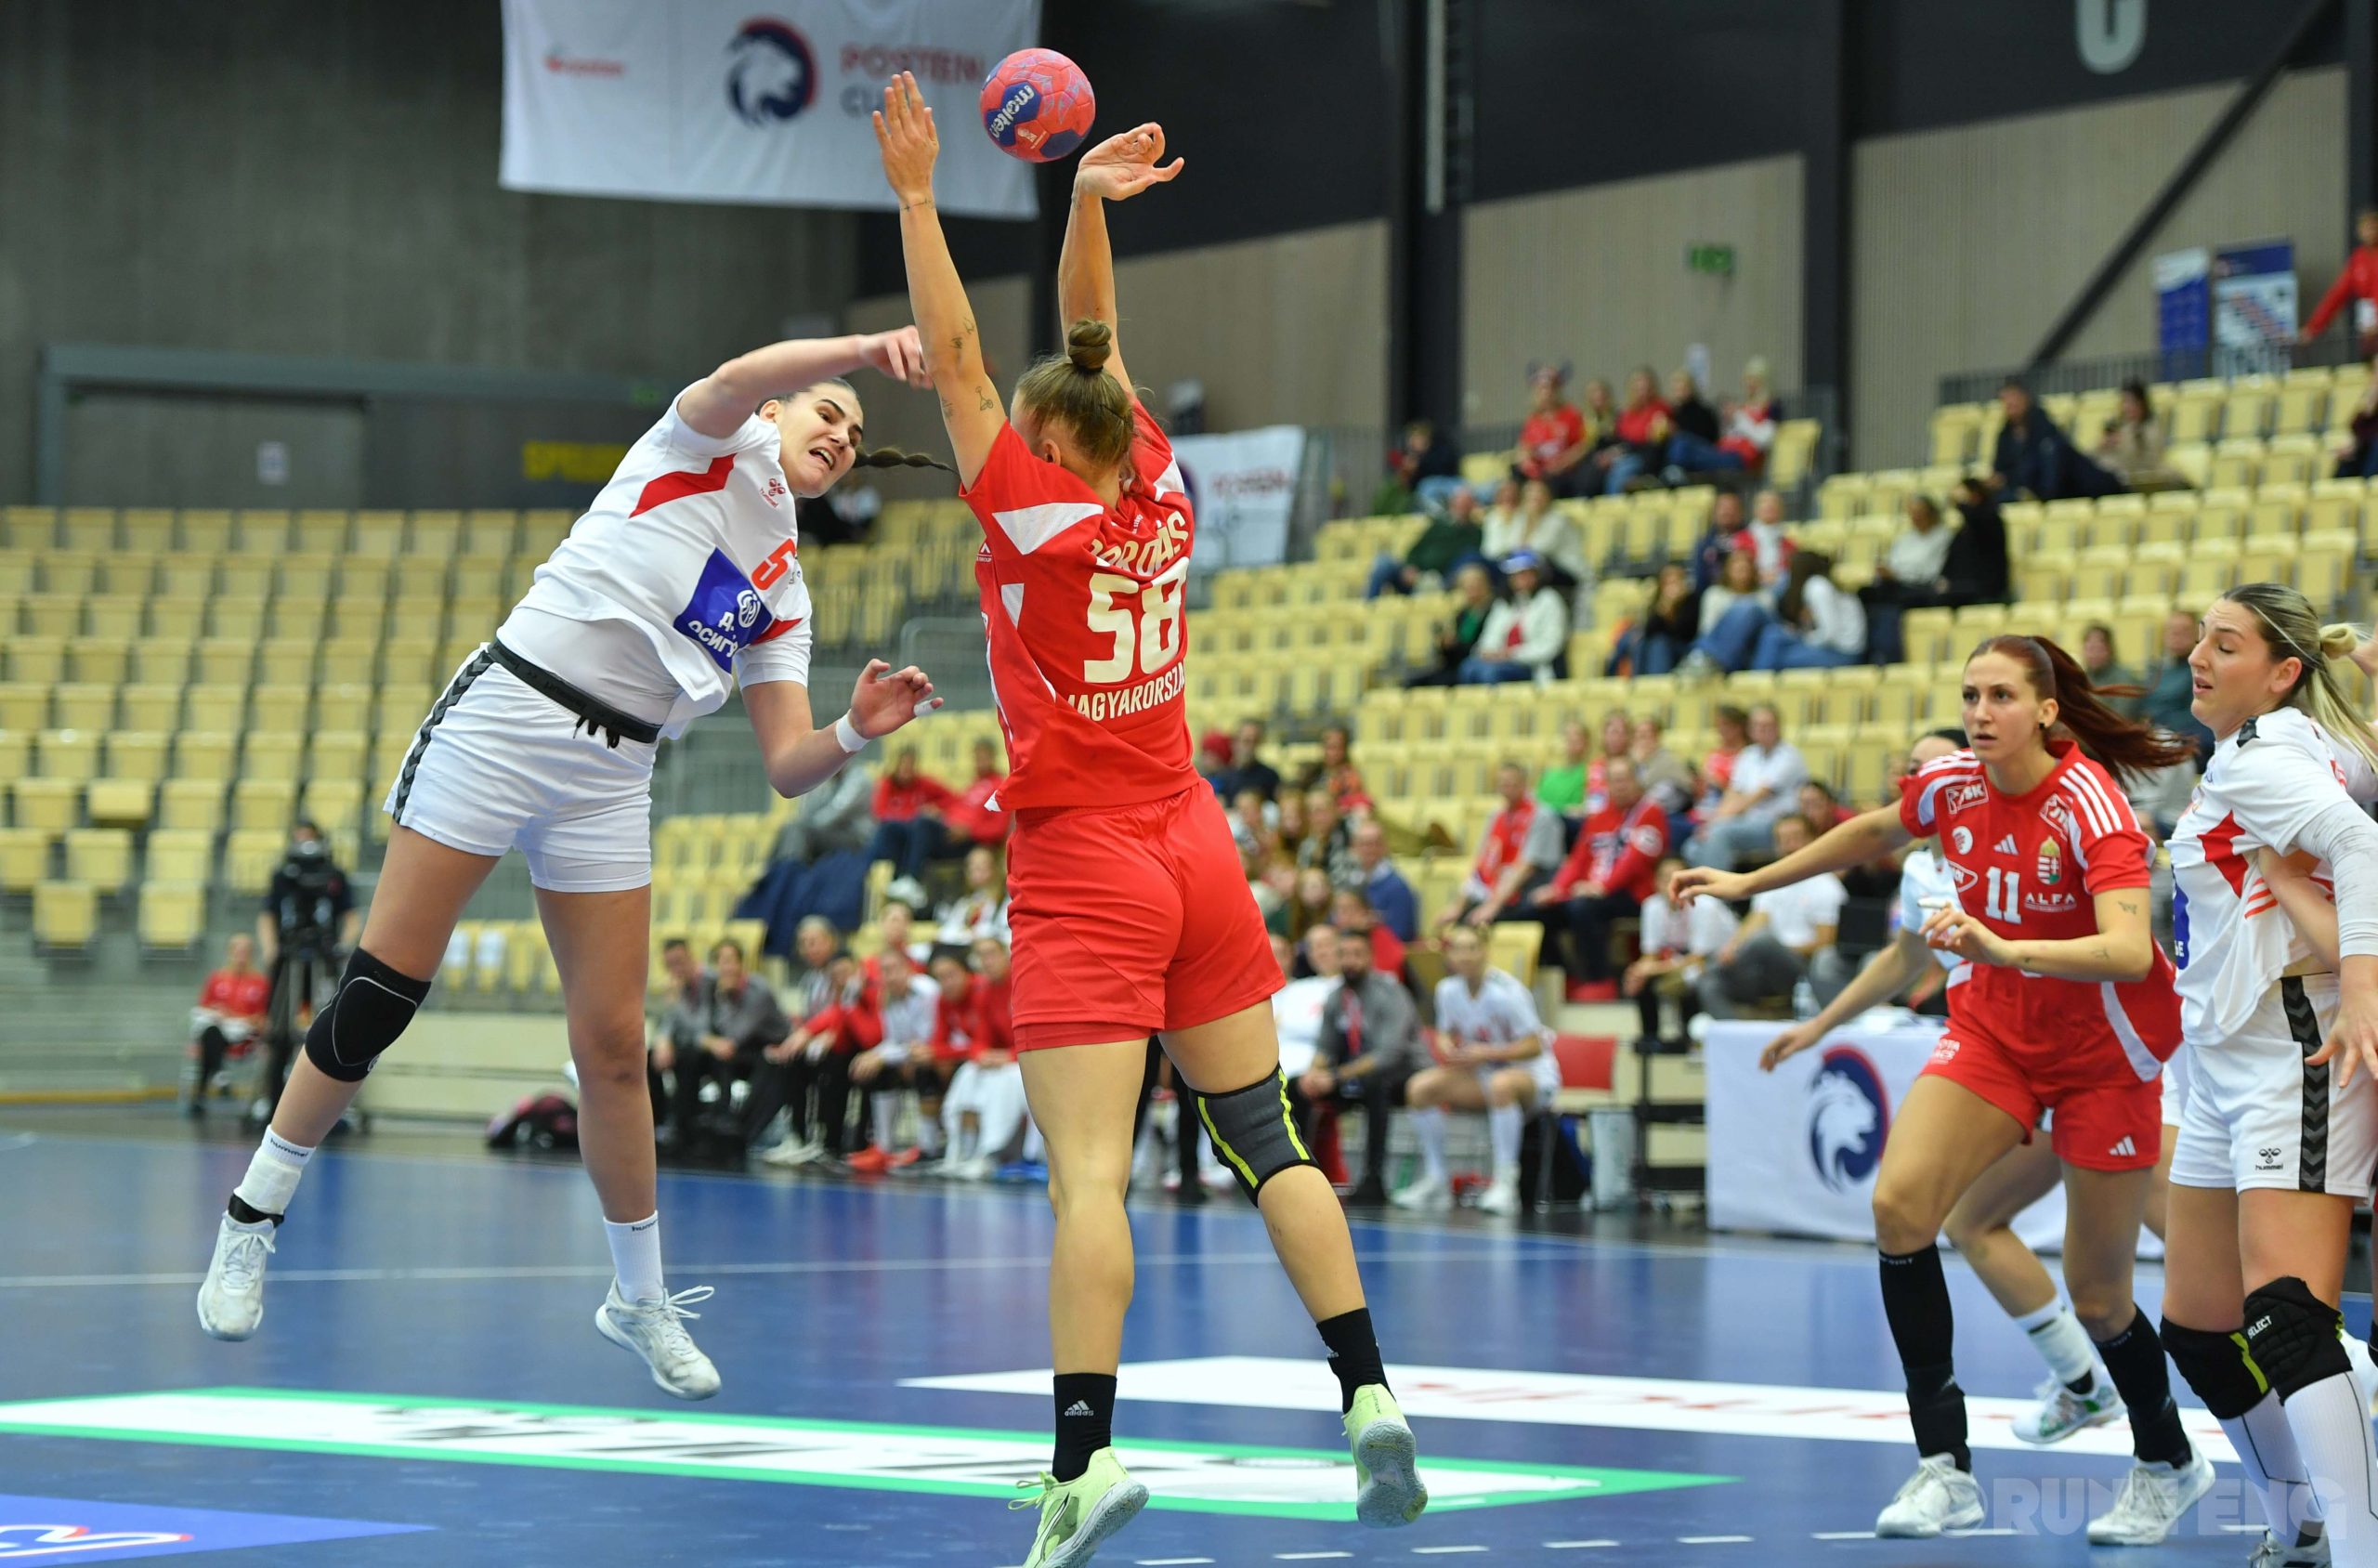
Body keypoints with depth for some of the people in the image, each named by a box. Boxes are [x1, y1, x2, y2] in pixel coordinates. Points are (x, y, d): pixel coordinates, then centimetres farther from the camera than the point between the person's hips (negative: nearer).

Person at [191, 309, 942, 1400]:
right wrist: (864, 350, -36)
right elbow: (738, 378, -21)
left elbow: (787, 768, 10)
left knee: (613, 1046, 2)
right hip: (508, 715, -6)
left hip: (611, 777, 6)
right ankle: (252, 1219, 9)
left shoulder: (783, 595, 17)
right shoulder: (717, 446, 4)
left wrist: (857, 733, -11)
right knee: (379, 994, -5)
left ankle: (642, 1300, 16)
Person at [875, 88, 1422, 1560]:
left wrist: (918, 196, -6)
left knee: (1089, 1172, -14)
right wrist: (1088, 205, 6)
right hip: (1194, 851, 6)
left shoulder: (1037, 516, -10)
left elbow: (955, 355, -8)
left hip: (1083, 870, -6)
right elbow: (1092, 339, 13)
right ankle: (1371, 1397, 4)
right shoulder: (1160, 497, 3)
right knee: (1270, 1141, 10)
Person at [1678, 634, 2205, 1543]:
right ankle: (1944, 1467, -14)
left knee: (2097, 1295, 0)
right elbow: (1876, 831, 16)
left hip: (2102, 1052, -5)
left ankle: (2167, 1465, 31)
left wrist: (2004, 949, -52)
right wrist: (1752, 882, 22)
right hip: (1993, 1029, 5)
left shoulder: (2089, 805, -25)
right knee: (1900, 1202, -20)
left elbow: (2130, 952, -39)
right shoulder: (1954, 786, -7)